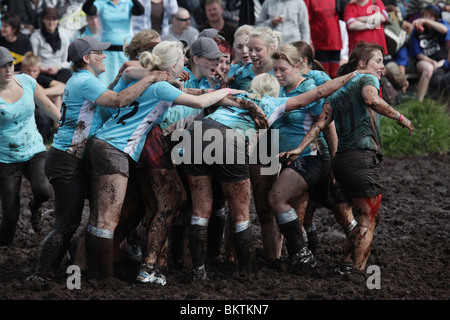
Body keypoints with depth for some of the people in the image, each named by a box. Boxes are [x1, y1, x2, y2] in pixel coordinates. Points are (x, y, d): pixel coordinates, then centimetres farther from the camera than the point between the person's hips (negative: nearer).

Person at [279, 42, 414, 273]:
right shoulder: (367, 79, 2)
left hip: (341, 159, 8)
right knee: (368, 221, -2)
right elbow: (371, 99, -22)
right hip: (362, 157, -8)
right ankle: (356, 271, -5)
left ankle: (346, 265, 15)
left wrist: (300, 148, 5)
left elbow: (321, 123, 11)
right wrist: (399, 117, -14)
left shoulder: (336, 92, 23)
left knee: (364, 218, 18)